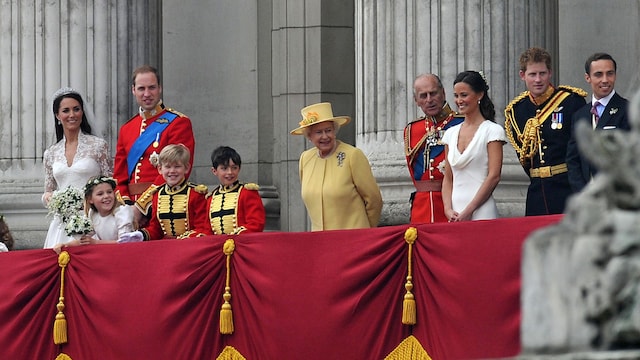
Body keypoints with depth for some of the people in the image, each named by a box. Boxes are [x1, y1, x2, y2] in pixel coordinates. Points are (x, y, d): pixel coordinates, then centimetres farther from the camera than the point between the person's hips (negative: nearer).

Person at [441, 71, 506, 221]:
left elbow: (494, 176, -8)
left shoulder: (492, 131, -2)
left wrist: (468, 211, -13)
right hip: (455, 215, 5)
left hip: (482, 212, -5)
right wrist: (448, 210, -2)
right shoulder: (451, 134, 14)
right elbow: (448, 178, 14)